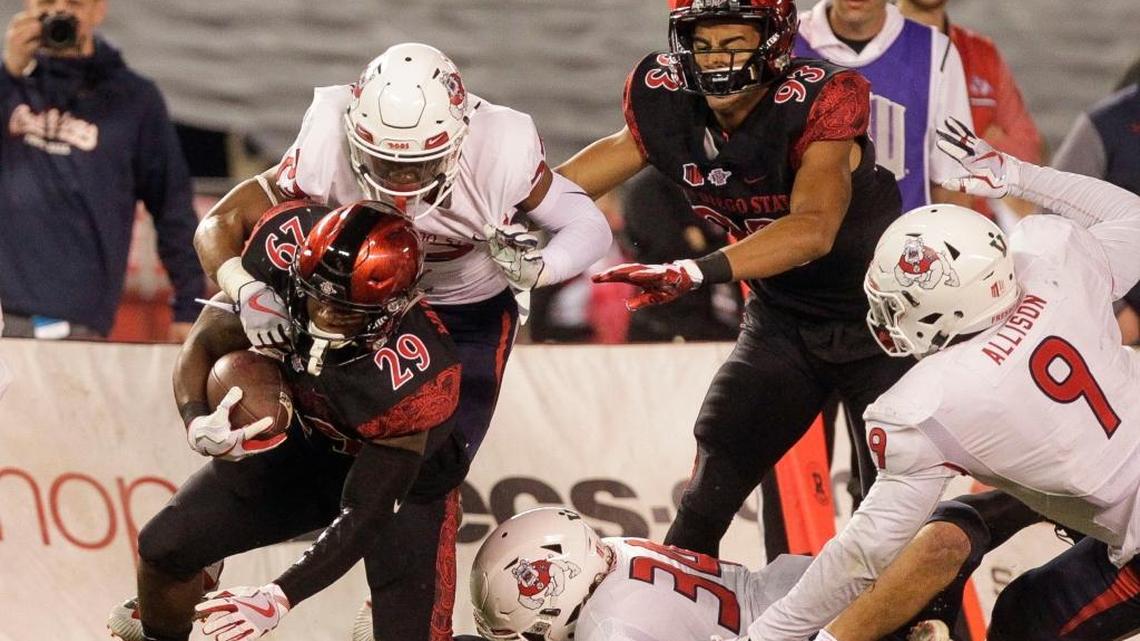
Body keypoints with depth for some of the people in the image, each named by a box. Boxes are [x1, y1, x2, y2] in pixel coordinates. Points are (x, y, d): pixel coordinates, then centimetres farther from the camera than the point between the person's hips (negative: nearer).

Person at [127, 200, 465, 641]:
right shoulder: (285, 246, -30)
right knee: (165, 547, -3)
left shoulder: (413, 377, -40)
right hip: (306, 442, 4)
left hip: (405, 478, -4)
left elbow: (362, 518, -33)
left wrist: (280, 598, -40)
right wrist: (197, 423, -38)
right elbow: (203, 346, -17)